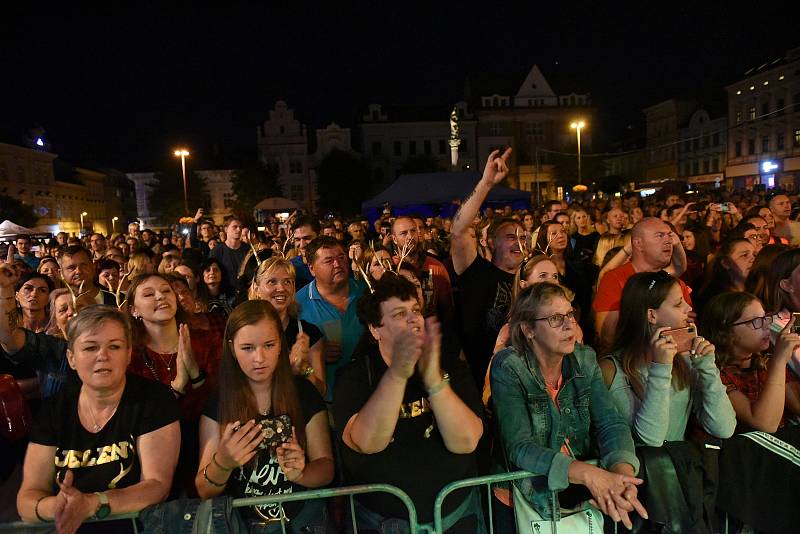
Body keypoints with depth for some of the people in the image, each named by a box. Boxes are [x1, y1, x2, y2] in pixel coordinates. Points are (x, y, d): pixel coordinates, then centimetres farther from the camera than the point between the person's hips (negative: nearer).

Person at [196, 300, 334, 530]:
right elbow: (204, 491, -3)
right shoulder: (217, 403, -2)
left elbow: (326, 468, -1)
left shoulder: (304, 393, -1)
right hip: (241, 520, 0)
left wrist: (300, 474, -22)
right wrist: (222, 463, -25)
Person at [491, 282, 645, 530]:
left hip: (582, 488, 4)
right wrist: (588, 473, -35)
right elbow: (520, 448, -22)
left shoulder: (585, 359, -1)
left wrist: (623, 472, -28)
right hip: (526, 491, -4)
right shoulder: (508, 367, -16)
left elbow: (611, 424, -8)